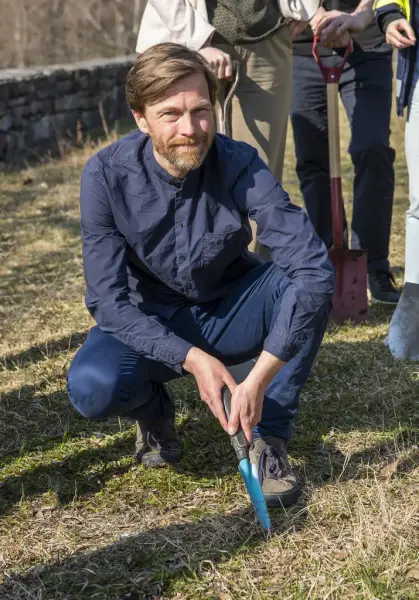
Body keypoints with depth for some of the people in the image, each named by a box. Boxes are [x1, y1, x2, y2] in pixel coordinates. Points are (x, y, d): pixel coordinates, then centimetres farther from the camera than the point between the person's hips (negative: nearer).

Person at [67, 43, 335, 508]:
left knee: (308, 283, -29)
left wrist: (259, 379, -40)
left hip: (229, 316, 1)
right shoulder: (106, 174, -20)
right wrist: (191, 359, -35)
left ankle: (269, 436, -13)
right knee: (92, 386, -32)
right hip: (150, 325, -1)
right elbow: (108, 301, -21)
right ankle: (152, 406, 5)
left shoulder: (239, 165, -22)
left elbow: (315, 267, -32)